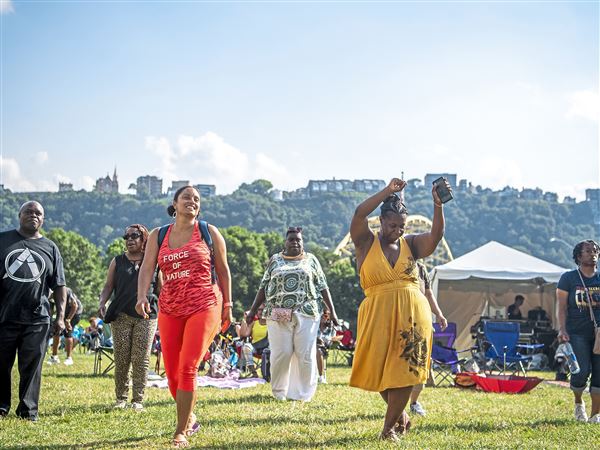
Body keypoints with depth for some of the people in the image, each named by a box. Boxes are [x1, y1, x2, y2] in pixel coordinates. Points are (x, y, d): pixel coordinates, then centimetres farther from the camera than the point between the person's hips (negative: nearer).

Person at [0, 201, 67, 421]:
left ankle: (28, 411, 8)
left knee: (32, 366, 1)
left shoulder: (50, 248, 12)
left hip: (37, 319, 1)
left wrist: (60, 316, 4)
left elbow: (59, 286, 12)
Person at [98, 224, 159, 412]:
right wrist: (102, 302, -7)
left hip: (146, 316, -1)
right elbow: (108, 286, 11)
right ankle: (121, 398, 10)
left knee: (141, 359, -4)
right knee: (121, 359, 1)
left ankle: (138, 400, 2)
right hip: (121, 315, 1)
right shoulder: (118, 262, 13)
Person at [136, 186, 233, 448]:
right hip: (169, 310, 3)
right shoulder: (158, 236, 11)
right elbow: (147, 268, -1)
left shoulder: (208, 232, 5)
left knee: (187, 369, -13)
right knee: (172, 373, 6)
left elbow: (223, 270, 9)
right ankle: (189, 419, 30)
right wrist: (142, 297, -19)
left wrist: (227, 305, 7)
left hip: (204, 307, -3)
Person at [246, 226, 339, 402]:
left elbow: (322, 287, 11)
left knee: (305, 354, -3)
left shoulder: (311, 260, 13)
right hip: (278, 315, 0)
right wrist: (253, 311, 9)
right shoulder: (275, 260, 14)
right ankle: (279, 392, 11)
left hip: (305, 314, 0)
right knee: (280, 354, -3)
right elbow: (263, 287, 14)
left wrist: (332, 311, 5)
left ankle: (303, 393, 6)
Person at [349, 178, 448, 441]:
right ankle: (400, 415, 32)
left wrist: (438, 206, -23)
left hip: (412, 315, 1)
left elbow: (436, 236, -9)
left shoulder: (410, 244, 8)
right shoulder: (366, 243, 2)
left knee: (405, 371, -1)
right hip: (378, 315, -1)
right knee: (379, 370, 6)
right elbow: (360, 214, -15)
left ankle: (389, 426, 11)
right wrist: (388, 191, -18)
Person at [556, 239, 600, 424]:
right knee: (582, 371, -13)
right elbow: (561, 308, 1)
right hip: (577, 333, -3)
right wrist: (562, 330, -10)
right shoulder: (568, 278, 3)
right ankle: (578, 402, 17)